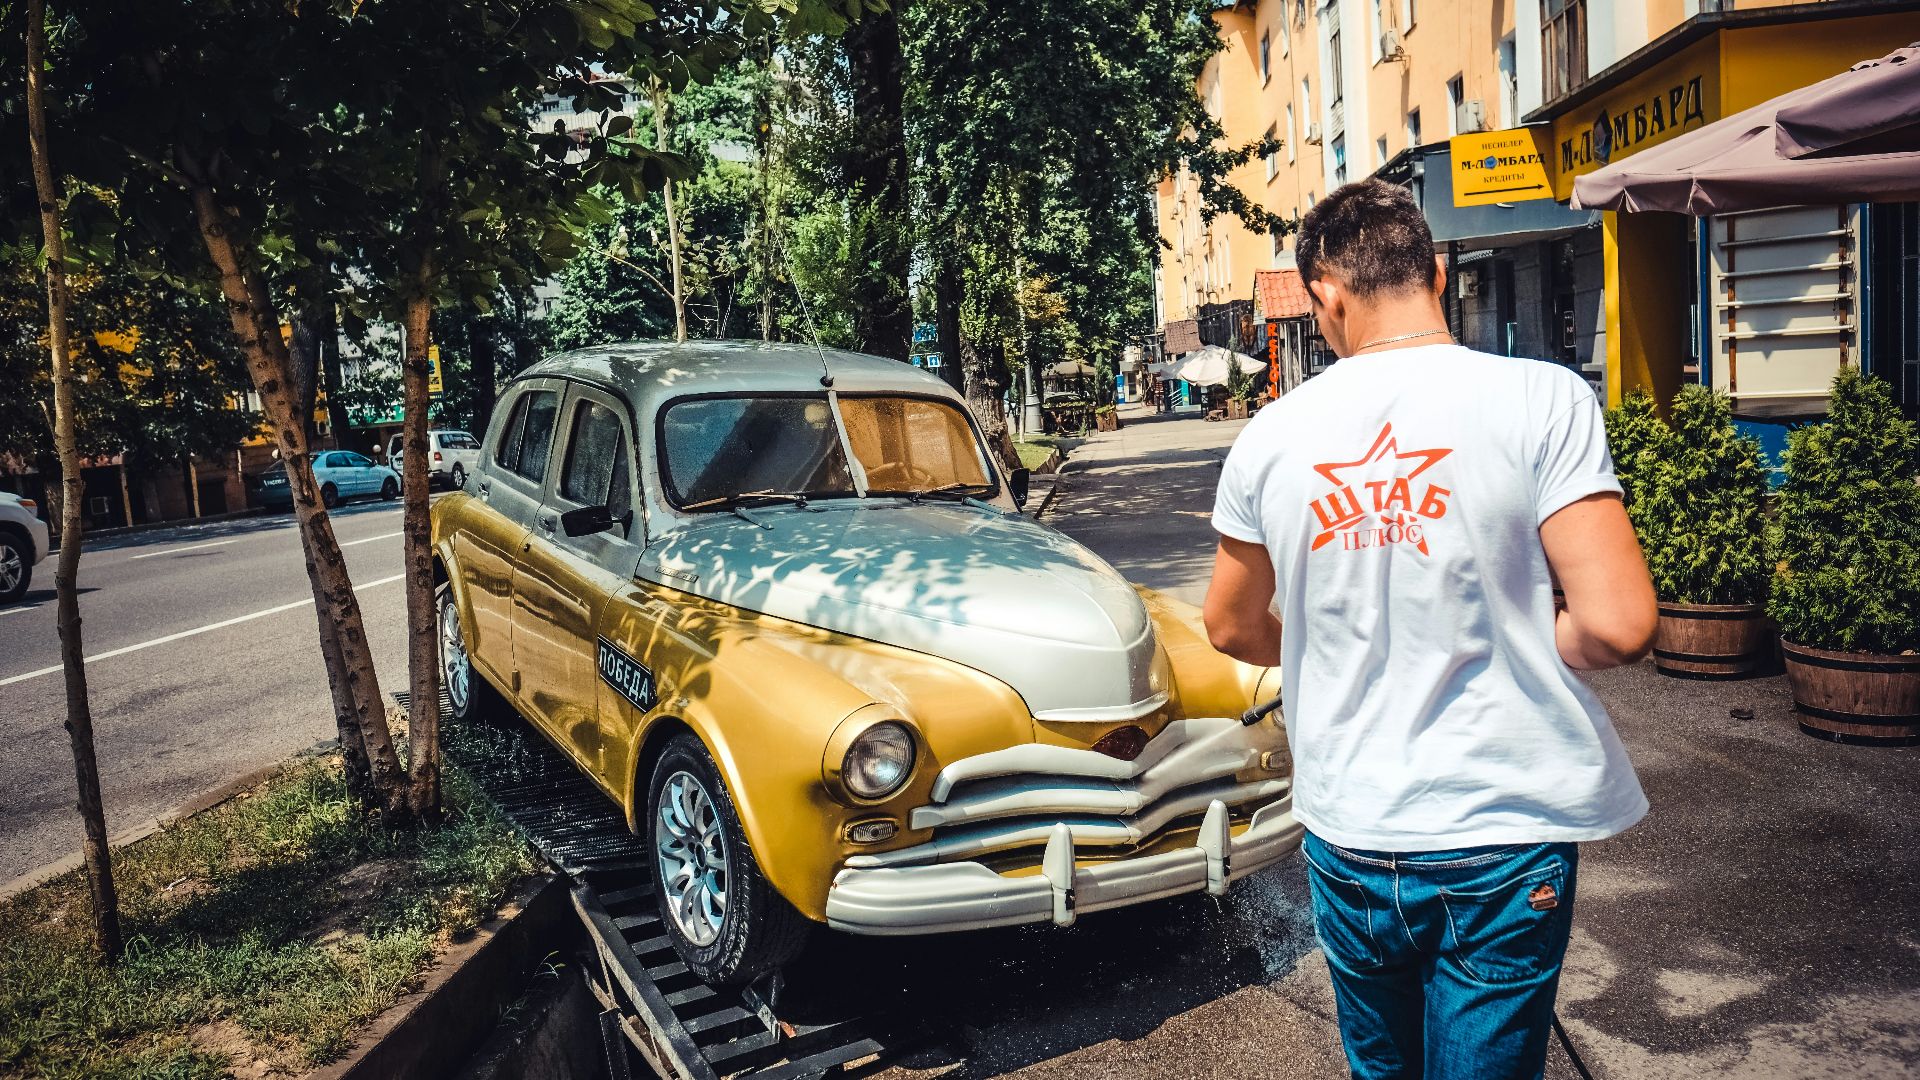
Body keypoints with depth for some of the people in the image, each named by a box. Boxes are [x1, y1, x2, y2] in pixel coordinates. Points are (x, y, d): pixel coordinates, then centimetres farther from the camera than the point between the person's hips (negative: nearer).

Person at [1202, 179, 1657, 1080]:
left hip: (1344, 840, 3)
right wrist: (1523, 643, 3)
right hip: (1501, 845, -2)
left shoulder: (1272, 436, -4)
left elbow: (1234, 630, 8)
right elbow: (1618, 627, -19)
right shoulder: (1543, 400, -13)